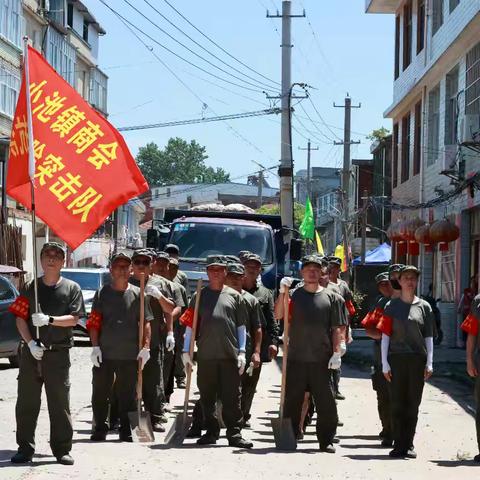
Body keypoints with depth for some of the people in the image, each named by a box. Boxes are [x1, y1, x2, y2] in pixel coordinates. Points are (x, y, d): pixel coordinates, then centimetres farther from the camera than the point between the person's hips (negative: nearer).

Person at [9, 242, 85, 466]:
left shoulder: (71, 288, 6)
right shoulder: (30, 287, 9)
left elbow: (73, 319, -4)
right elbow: (20, 318, 3)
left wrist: (49, 320, -20)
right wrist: (30, 343, -11)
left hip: (58, 353, -2)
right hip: (31, 352, 2)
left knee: (60, 403, -1)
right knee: (26, 402, 3)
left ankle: (62, 449, 6)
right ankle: (25, 448, 10)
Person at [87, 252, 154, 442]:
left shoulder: (138, 294, 4)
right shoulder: (102, 293, 4)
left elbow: (146, 323, 2)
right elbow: (94, 323, 2)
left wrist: (146, 347, -7)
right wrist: (95, 346, -7)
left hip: (130, 355, 0)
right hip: (104, 354, 0)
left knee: (128, 395, 6)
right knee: (100, 394, 6)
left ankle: (126, 431, 15)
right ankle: (100, 429, 18)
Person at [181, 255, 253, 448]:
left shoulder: (234, 296, 9)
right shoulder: (199, 296, 11)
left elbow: (241, 326, 9)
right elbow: (190, 324, 11)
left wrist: (242, 352, 2)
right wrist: (186, 350, 4)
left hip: (230, 354, -1)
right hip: (205, 354, 1)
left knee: (232, 396, -2)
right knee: (207, 397, 6)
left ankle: (234, 434, 1)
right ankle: (211, 432, 16)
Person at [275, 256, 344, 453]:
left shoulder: (329, 297, 8)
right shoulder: (294, 294, 7)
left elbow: (336, 328, 7)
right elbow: (278, 315, -8)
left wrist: (336, 352, -2)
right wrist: (282, 292, -19)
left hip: (322, 359, 0)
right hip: (296, 358, 0)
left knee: (326, 402, 1)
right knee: (292, 400, 6)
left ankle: (326, 440, 9)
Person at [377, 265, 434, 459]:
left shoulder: (424, 306, 8)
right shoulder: (392, 306, 5)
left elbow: (429, 337, 8)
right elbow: (385, 335, 3)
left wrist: (429, 363, 1)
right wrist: (385, 363, -4)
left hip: (417, 360, 1)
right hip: (396, 359, -1)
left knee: (413, 404, 5)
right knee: (397, 403, 1)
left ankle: (409, 444, 12)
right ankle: (398, 444, 7)